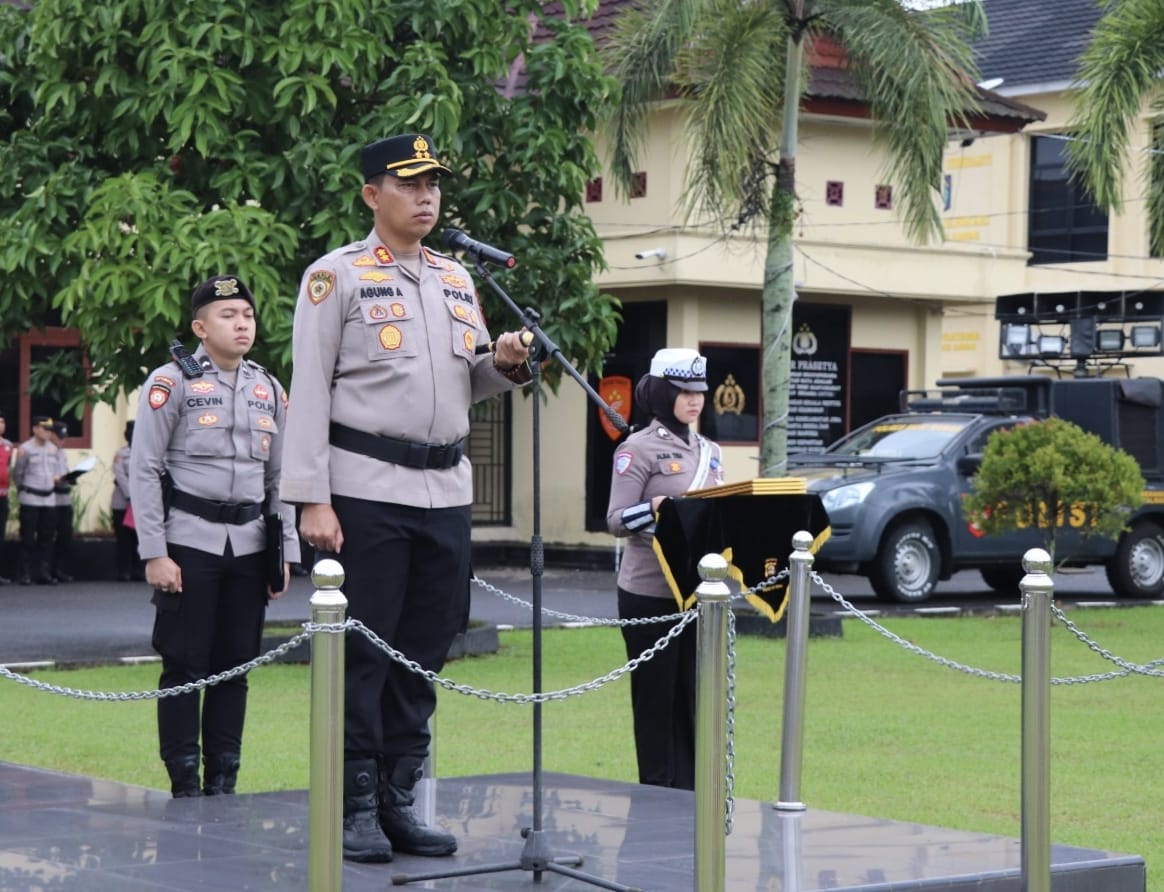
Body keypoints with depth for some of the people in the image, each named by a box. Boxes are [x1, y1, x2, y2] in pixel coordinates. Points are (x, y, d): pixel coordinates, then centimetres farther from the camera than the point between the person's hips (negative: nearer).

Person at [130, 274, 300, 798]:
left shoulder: (268, 389, 12)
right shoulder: (171, 382, -4)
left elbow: (279, 476, 16)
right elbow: (144, 471, -7)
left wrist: (286, 552, 10)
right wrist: (154, 554, -12)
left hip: (248, 547, 5)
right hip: (189, 545, -5)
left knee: (235, 668, 7)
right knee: (185, 668, -2)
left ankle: (223, 784, 14)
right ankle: (185, 786, 5)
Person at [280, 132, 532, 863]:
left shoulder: (457, 279, 15)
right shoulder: (337, 276, -2)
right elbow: (310, 392, -7)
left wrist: (505, 365, -1)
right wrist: (313, 499, -13)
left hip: (447, 493, 6)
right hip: (367, 492, -6)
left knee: (423, 653, 8)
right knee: (360, 653, -2)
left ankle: (399, 800, 17)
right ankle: (355, 809, 5)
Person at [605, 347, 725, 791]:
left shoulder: (708, 451, 15)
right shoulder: (639, 449, -5)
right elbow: (616, 520, -11)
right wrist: (656, 507, -29)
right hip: (650, 593, -6)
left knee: (694, 696, 6)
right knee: (657, 697, 0)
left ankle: (690, 793, 11)